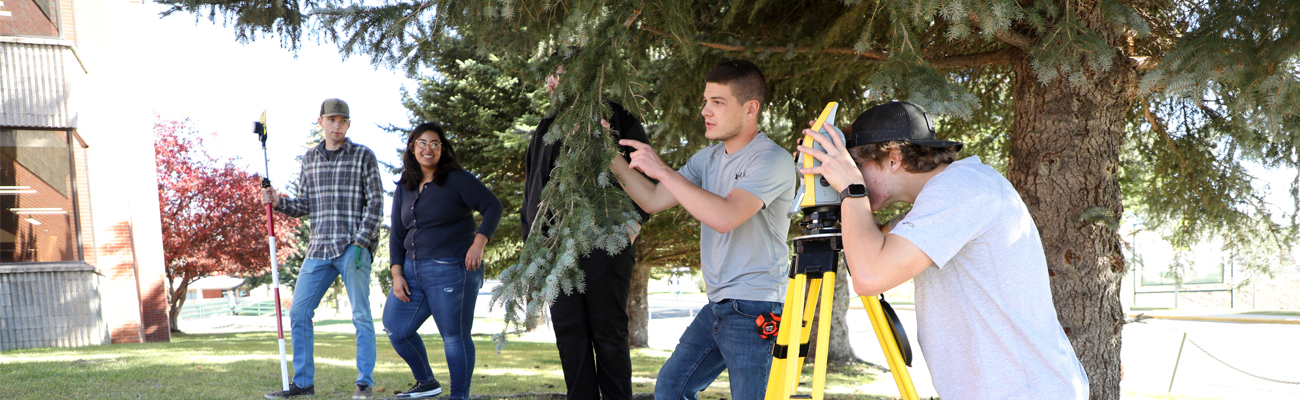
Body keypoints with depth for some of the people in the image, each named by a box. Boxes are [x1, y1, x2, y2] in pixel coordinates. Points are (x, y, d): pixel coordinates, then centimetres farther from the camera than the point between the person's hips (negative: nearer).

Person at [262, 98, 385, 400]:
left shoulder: (364, 156, 1)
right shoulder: (309, 158, 15)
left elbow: (375, 204, -5)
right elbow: (306, 205, 17)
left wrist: (359, 243, -13)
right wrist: (278, 202, -1)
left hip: (354, 247, -5)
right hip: (319, 248, 5)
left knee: (361, 315, -5)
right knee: (299, 312, 4)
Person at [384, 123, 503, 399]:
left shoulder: (458, 179, -5)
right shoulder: (404, 189, 13)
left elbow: (493, 207, -9)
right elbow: (397, 235, 14)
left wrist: (479, 242, -21)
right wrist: (397, 275, 4)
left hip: (451, 270, -7)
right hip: (413, 269, 7)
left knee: (454, 336, -5)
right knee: (395, 328, 9)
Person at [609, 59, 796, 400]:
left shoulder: (773, 160, -15)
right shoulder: (708, 158, 13)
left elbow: (724, 217, -29)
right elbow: (653, 201, 12)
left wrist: (662, 170, -24)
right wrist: (612, 158, 2)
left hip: (755, 308, -9)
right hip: (717, 305, 9)